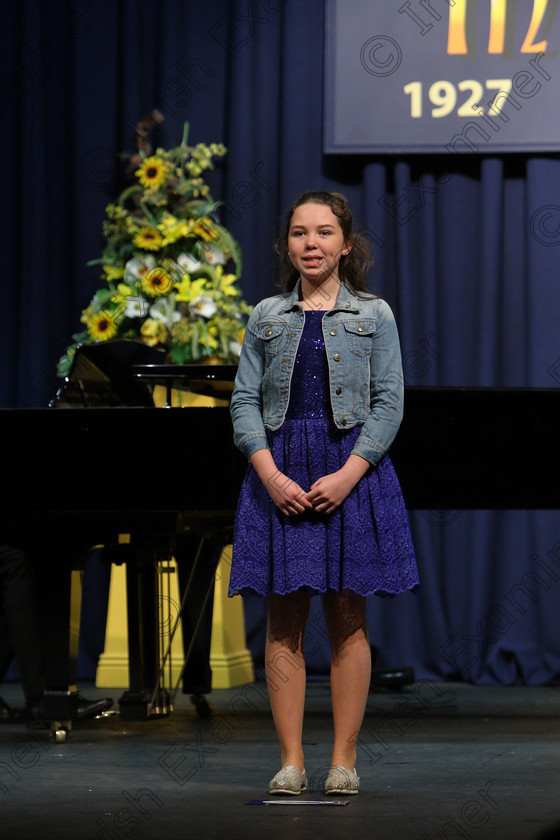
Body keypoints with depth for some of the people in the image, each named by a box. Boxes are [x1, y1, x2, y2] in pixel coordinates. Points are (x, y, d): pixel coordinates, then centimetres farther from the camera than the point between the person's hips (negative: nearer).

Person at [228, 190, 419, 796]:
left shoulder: (373, 317, 5)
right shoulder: (267, 317, 10)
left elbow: (388, 404, 0)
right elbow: (244, 401, 5)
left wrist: (347, 475, -12)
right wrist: (272, 476, -9)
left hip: (351, 469, -1)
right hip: (279, 475, 1)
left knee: (348, 619, 0)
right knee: (284, 620, 0)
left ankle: (344, 759, 5)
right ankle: (291, 760, 4)